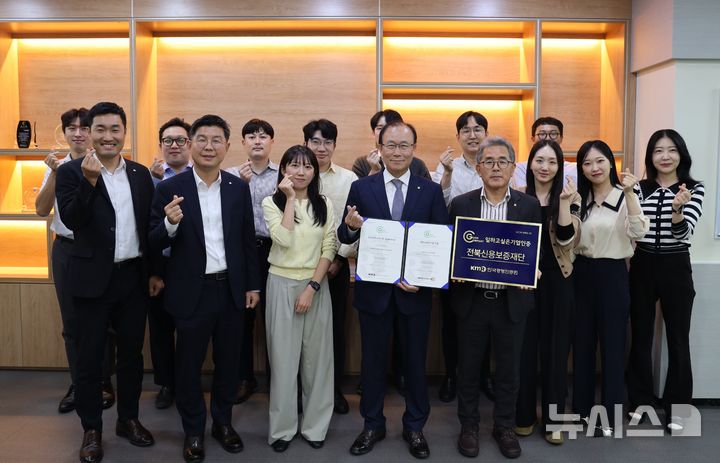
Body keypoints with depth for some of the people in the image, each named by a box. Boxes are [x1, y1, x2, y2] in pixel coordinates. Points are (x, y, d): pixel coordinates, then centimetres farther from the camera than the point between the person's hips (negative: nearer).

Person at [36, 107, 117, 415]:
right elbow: (41, 210, -1)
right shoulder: (57, 166, 6)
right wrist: (55, 174, -12)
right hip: (66, 249, 4)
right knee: (71, 321, 11)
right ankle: (77, 385, 26)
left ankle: (104, 384, 21)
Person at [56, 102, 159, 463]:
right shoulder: (71, 172, -4)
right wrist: (89, 180, -28)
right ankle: (92, 429, 23)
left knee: (132, 352, 14)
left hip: (134, 277, 4)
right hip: (93, 279, -3)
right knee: (90, 357, 7)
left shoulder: (140, 174, 7)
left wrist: (155, 271, 9)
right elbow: (72, 221, -17)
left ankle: (128, 419, 30)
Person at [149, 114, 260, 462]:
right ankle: (193, 431, 30)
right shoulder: (170, 188, -7)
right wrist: (170, 223, -27)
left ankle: (223, 422, 36)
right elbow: (155, 242, -6)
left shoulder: (238, 187, 2)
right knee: (189, 365, 11)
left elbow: (247, 239, 6)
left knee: (228, 361, 15)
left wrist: (252, 284, 7)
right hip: (191, 291, -2)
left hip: (231, 289, 3)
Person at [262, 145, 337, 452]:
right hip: (283, 285, -2)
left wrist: (312, 287, -8)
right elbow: (284, 239, -17)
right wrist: (291, 199, -14)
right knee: (283, 357, 4)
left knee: (316, 356, 7)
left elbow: (329, 249, 0)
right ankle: (282, 427, 18)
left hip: (317, 285, 2)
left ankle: (314, 425, 22)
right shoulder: (271, 202, -1)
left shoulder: (324, 204, 5)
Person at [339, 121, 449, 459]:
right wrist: (351, 226, -24)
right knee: (373, 359, 13)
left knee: (415, 360, 12)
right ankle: (372, 425, 31)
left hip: (415, 289, 0)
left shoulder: (431, 191, -1)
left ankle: (414, 427, 31)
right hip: (373, 289, 0)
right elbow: (345, 237, -2)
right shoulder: (361, 188, -1)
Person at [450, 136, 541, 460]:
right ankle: (468, 426, 30)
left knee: (508, 368, 12)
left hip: (512, 300, 0)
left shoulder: (529, 205, 1)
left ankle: (504, 426, 31)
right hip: (471, 299, 0)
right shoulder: (460, 204, 0)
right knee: (468, 367, 11)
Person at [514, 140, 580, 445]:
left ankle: (553, 417, 19)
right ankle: (524, 415, 21)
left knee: (555, 348, 7)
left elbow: (566, 238, -12)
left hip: (557, 280, 0)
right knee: (524, 347, 7)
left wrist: (564, 202, -21)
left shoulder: (570, 197, 1)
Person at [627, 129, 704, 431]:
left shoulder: (694, 189, -3)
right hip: (642, 267, 2)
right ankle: (640, 400, 26)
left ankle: (676, 407, 21)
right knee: (640, 337, 11)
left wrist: (677, 209, -34)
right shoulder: (640, 188, 3)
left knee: (678, 340, 6)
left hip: (675, 268, -2)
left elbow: (684, 233, -15)